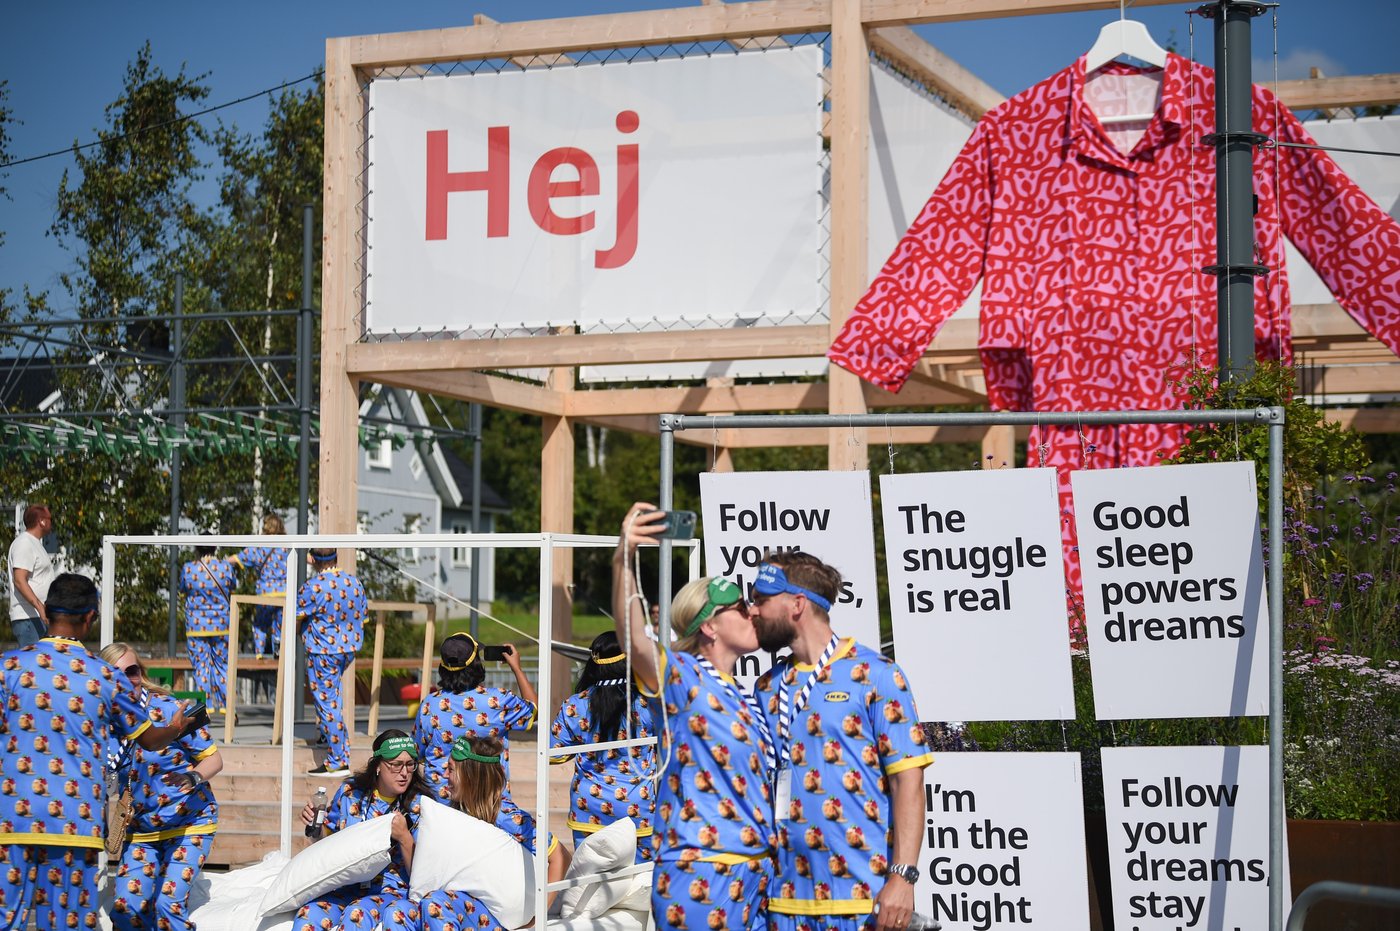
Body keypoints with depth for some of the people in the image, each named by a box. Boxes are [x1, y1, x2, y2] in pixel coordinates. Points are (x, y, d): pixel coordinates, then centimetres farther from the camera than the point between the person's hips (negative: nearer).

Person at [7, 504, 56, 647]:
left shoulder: (35, 543, 21)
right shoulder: (24, 543, -11)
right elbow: (19, 580, -22)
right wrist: (39, 606, -31)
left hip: (40, 617, 10)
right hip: (28, 618, -10)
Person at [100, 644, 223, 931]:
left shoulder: (169, 709, -14)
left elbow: (213, 758, -9)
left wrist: (194, 777, -30)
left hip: (189, 824, -4)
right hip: (141, 833, 4)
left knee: (168, 903, -18)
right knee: (125, 907, -10)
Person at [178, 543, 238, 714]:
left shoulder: (188, 569, -10)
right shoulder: (226, 567, -6)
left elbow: (183, 590, 6)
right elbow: (233, 589, 9)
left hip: (196, 625, -1)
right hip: (221, 624, 1)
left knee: (201, 665, 6)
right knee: (222, 664, 11)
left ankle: (206, 705, 2)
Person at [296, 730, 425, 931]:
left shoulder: (419, 805, -2)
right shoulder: (350, 791, 6)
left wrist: (404, 837, -19)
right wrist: (315, 825, 0)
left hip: (393, 890, -3)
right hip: (345, 886, 3)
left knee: (356, 914, -37)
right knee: (309, 914, -30)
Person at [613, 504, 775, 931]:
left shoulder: (745, 698, 18)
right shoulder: (682, 678, -7)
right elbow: (636, 640, -28)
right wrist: (623, 562, -43)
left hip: (756, 875, 8)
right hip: (701, 876, -8)